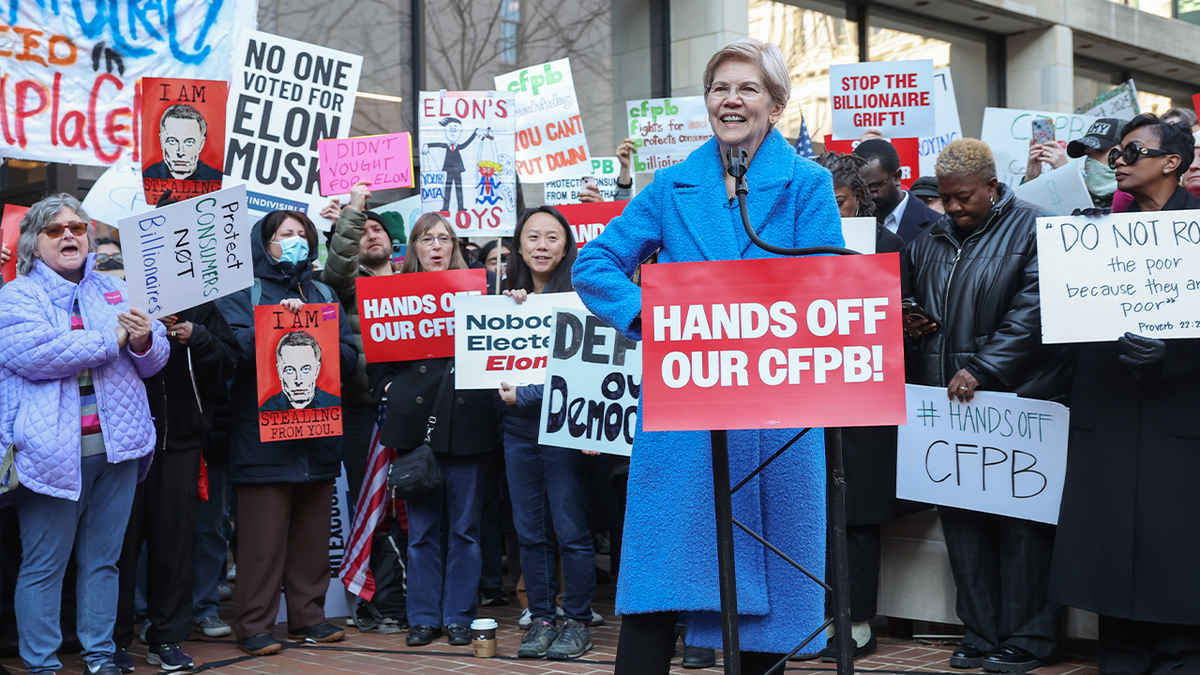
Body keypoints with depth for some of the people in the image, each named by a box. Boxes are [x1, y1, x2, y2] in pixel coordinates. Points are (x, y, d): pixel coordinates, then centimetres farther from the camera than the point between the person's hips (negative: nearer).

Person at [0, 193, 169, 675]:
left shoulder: (115, 291, 15)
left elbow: (154, 360, 13)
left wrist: (144, 341, -11)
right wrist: (112, 340, -11)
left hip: (118, 446, 4)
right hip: (53, 450, -4)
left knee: (103, 559, 10)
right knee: (43, 566, 0)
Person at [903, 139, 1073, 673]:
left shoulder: (1032, 229, -4)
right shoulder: (931, 238, 16)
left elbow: (1031, 313, -14)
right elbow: (910, 298, 30)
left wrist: (982, 368, -19)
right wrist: (909, 323, 7)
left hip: (1016, 399, -6)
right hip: (946, 402, 6)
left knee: (1019, 520, -3)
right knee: (960, 517, 7)